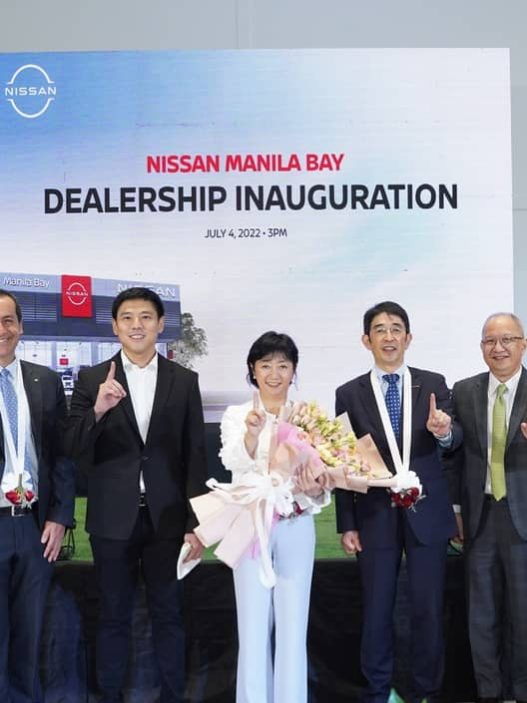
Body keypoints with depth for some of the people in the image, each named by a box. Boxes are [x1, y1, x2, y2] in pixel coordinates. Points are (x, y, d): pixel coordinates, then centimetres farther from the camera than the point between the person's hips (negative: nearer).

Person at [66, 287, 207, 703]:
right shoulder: (92, 380, -1)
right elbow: (75, 450, -6)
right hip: (113, 518, 0)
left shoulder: (184, 381, 2)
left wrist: (196, 523, -1)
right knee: (114, 616, 12)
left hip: (167, 517, 1)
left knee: (169, 615, 11)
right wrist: (98, 410, -25)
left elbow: (195, 455, 2)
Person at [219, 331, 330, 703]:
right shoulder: (236, 415, 0)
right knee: (253, 623, 6)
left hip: (296, 528, 1)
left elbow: (320, 475, -1)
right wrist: (252, 433, -37)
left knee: (293, 623, 6)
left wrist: (315, 490, -24)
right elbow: (235, 464, -18)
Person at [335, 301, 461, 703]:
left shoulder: (433, 384, 2)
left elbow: (455, 440, -7)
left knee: (428, 608, 8)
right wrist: (347, 524, 0)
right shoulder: (350, 394, 1)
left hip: (427, 513, 0)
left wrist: (444, 432, -32)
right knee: (377, 609, 10)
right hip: (376, 516, 0)